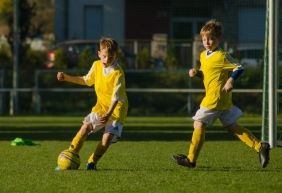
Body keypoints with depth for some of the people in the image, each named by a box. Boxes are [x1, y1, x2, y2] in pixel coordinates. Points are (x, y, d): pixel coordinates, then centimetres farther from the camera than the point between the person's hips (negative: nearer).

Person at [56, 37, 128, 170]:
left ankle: (92, 163, 0)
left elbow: (116, 97, -27)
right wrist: (67, 78, 11)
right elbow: (87, 80, 18)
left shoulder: (118, 73, -21)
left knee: (108, 137, -19)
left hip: (116, 108, -5)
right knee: (86, 126, -17)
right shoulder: (96, 65, -2)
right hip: (101, 105, 5)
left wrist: (108, 114, -41)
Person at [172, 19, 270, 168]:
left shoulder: (222, 56, -13)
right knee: (232, 127, 11)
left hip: (215, 98, -10)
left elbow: (238, 68, -13)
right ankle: (260, 147, 8)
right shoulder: (203, 55, 15)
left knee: (199, 124, -5)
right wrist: (196, 72, 5)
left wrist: (231, 80, -27)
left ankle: (191, 159, 1)